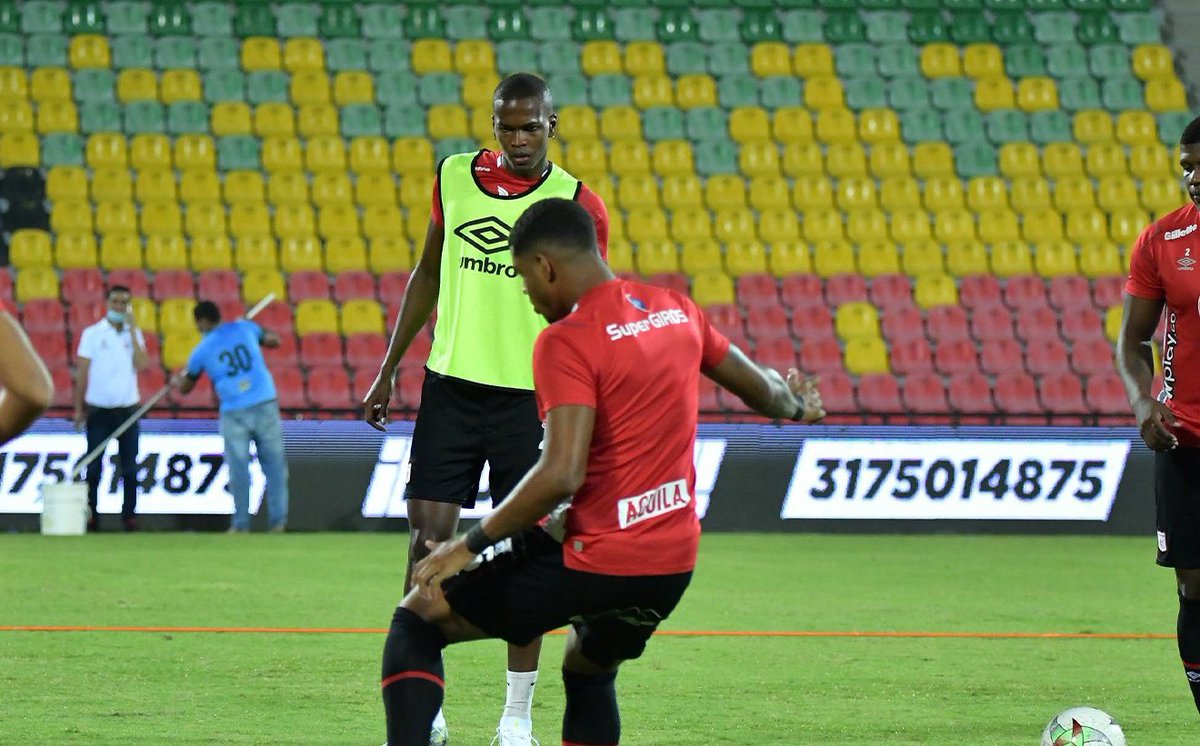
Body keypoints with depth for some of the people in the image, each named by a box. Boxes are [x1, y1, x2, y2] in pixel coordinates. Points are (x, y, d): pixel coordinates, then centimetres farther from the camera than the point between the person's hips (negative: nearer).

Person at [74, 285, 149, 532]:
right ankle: (90, 514, 5)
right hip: (98, 408, -1)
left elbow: (141, 365, -9)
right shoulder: (92, 333, 1)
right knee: (94, 465, 1)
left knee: (129, 465, 2)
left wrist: (132, 330, -9)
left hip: (127, 408, 1)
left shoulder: (135, 334, 7)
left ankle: (129, 513, 8)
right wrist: (79, 408, -2)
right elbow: (82, 371, 2)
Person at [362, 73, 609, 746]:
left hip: (528, 396, -3)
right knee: (429, 539, -3)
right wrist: (389, 371, 16)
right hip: (451, 385, 3)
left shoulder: (578, 206, -5)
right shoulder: (454, 178, 5)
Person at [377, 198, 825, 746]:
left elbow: (561, 476, -25)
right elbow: (762, 388, 23)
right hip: (674, 562, 8)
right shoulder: (676, 311, 7)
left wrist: (469, 545, -16)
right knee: (588, 673, 33)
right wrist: (796, 405, 46)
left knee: (416, 621, 5)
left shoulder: (567, 341, -16)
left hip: (593, 563, -8)